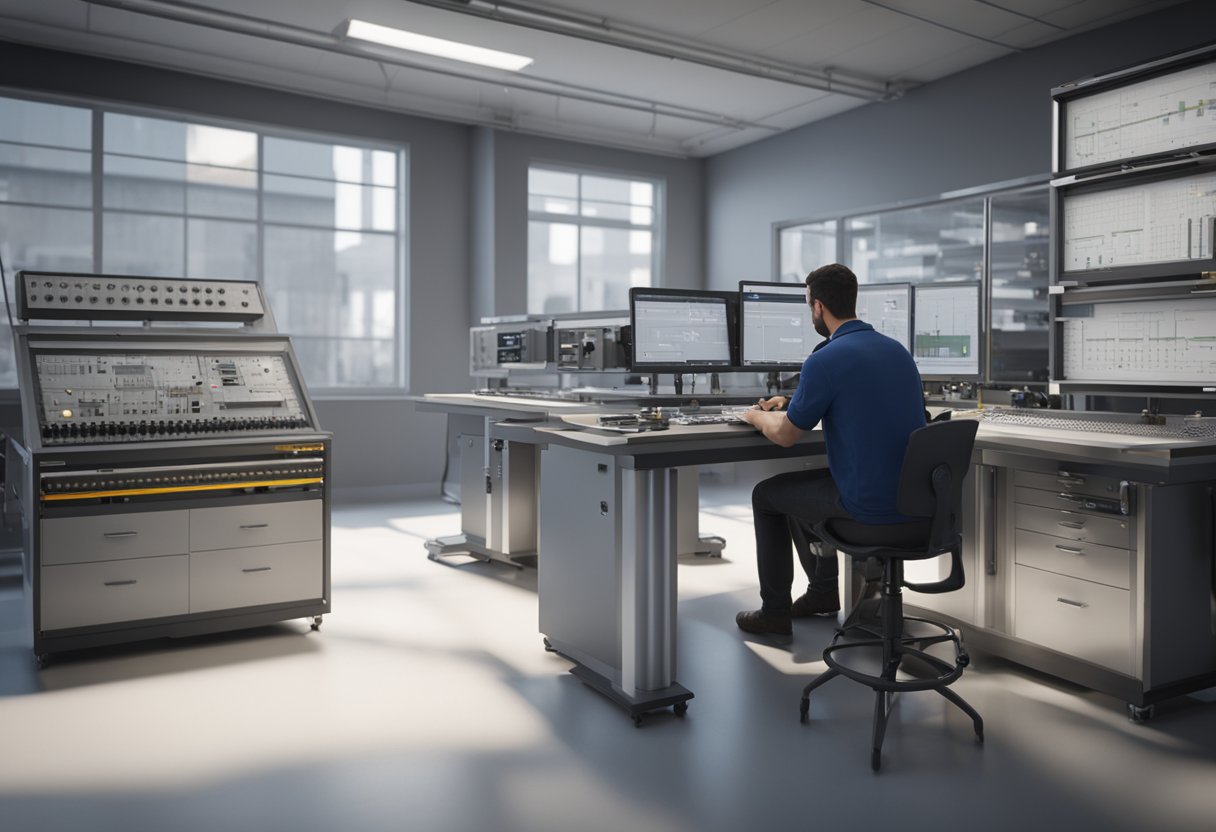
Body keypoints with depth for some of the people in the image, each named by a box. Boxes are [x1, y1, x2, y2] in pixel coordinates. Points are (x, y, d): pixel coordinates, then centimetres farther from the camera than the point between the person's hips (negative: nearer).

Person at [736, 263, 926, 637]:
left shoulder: (825, 360, -17)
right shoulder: (897, 349, 9)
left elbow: (784, 435, -9)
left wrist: (757, 416, 13)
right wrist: (791, 404, 28)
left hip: (868, 504, -8)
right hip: (914, 500, 8)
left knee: (766, 494, 16)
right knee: (805, 484, 31)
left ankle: (774, 612, 24)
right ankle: (823, 591, 41)